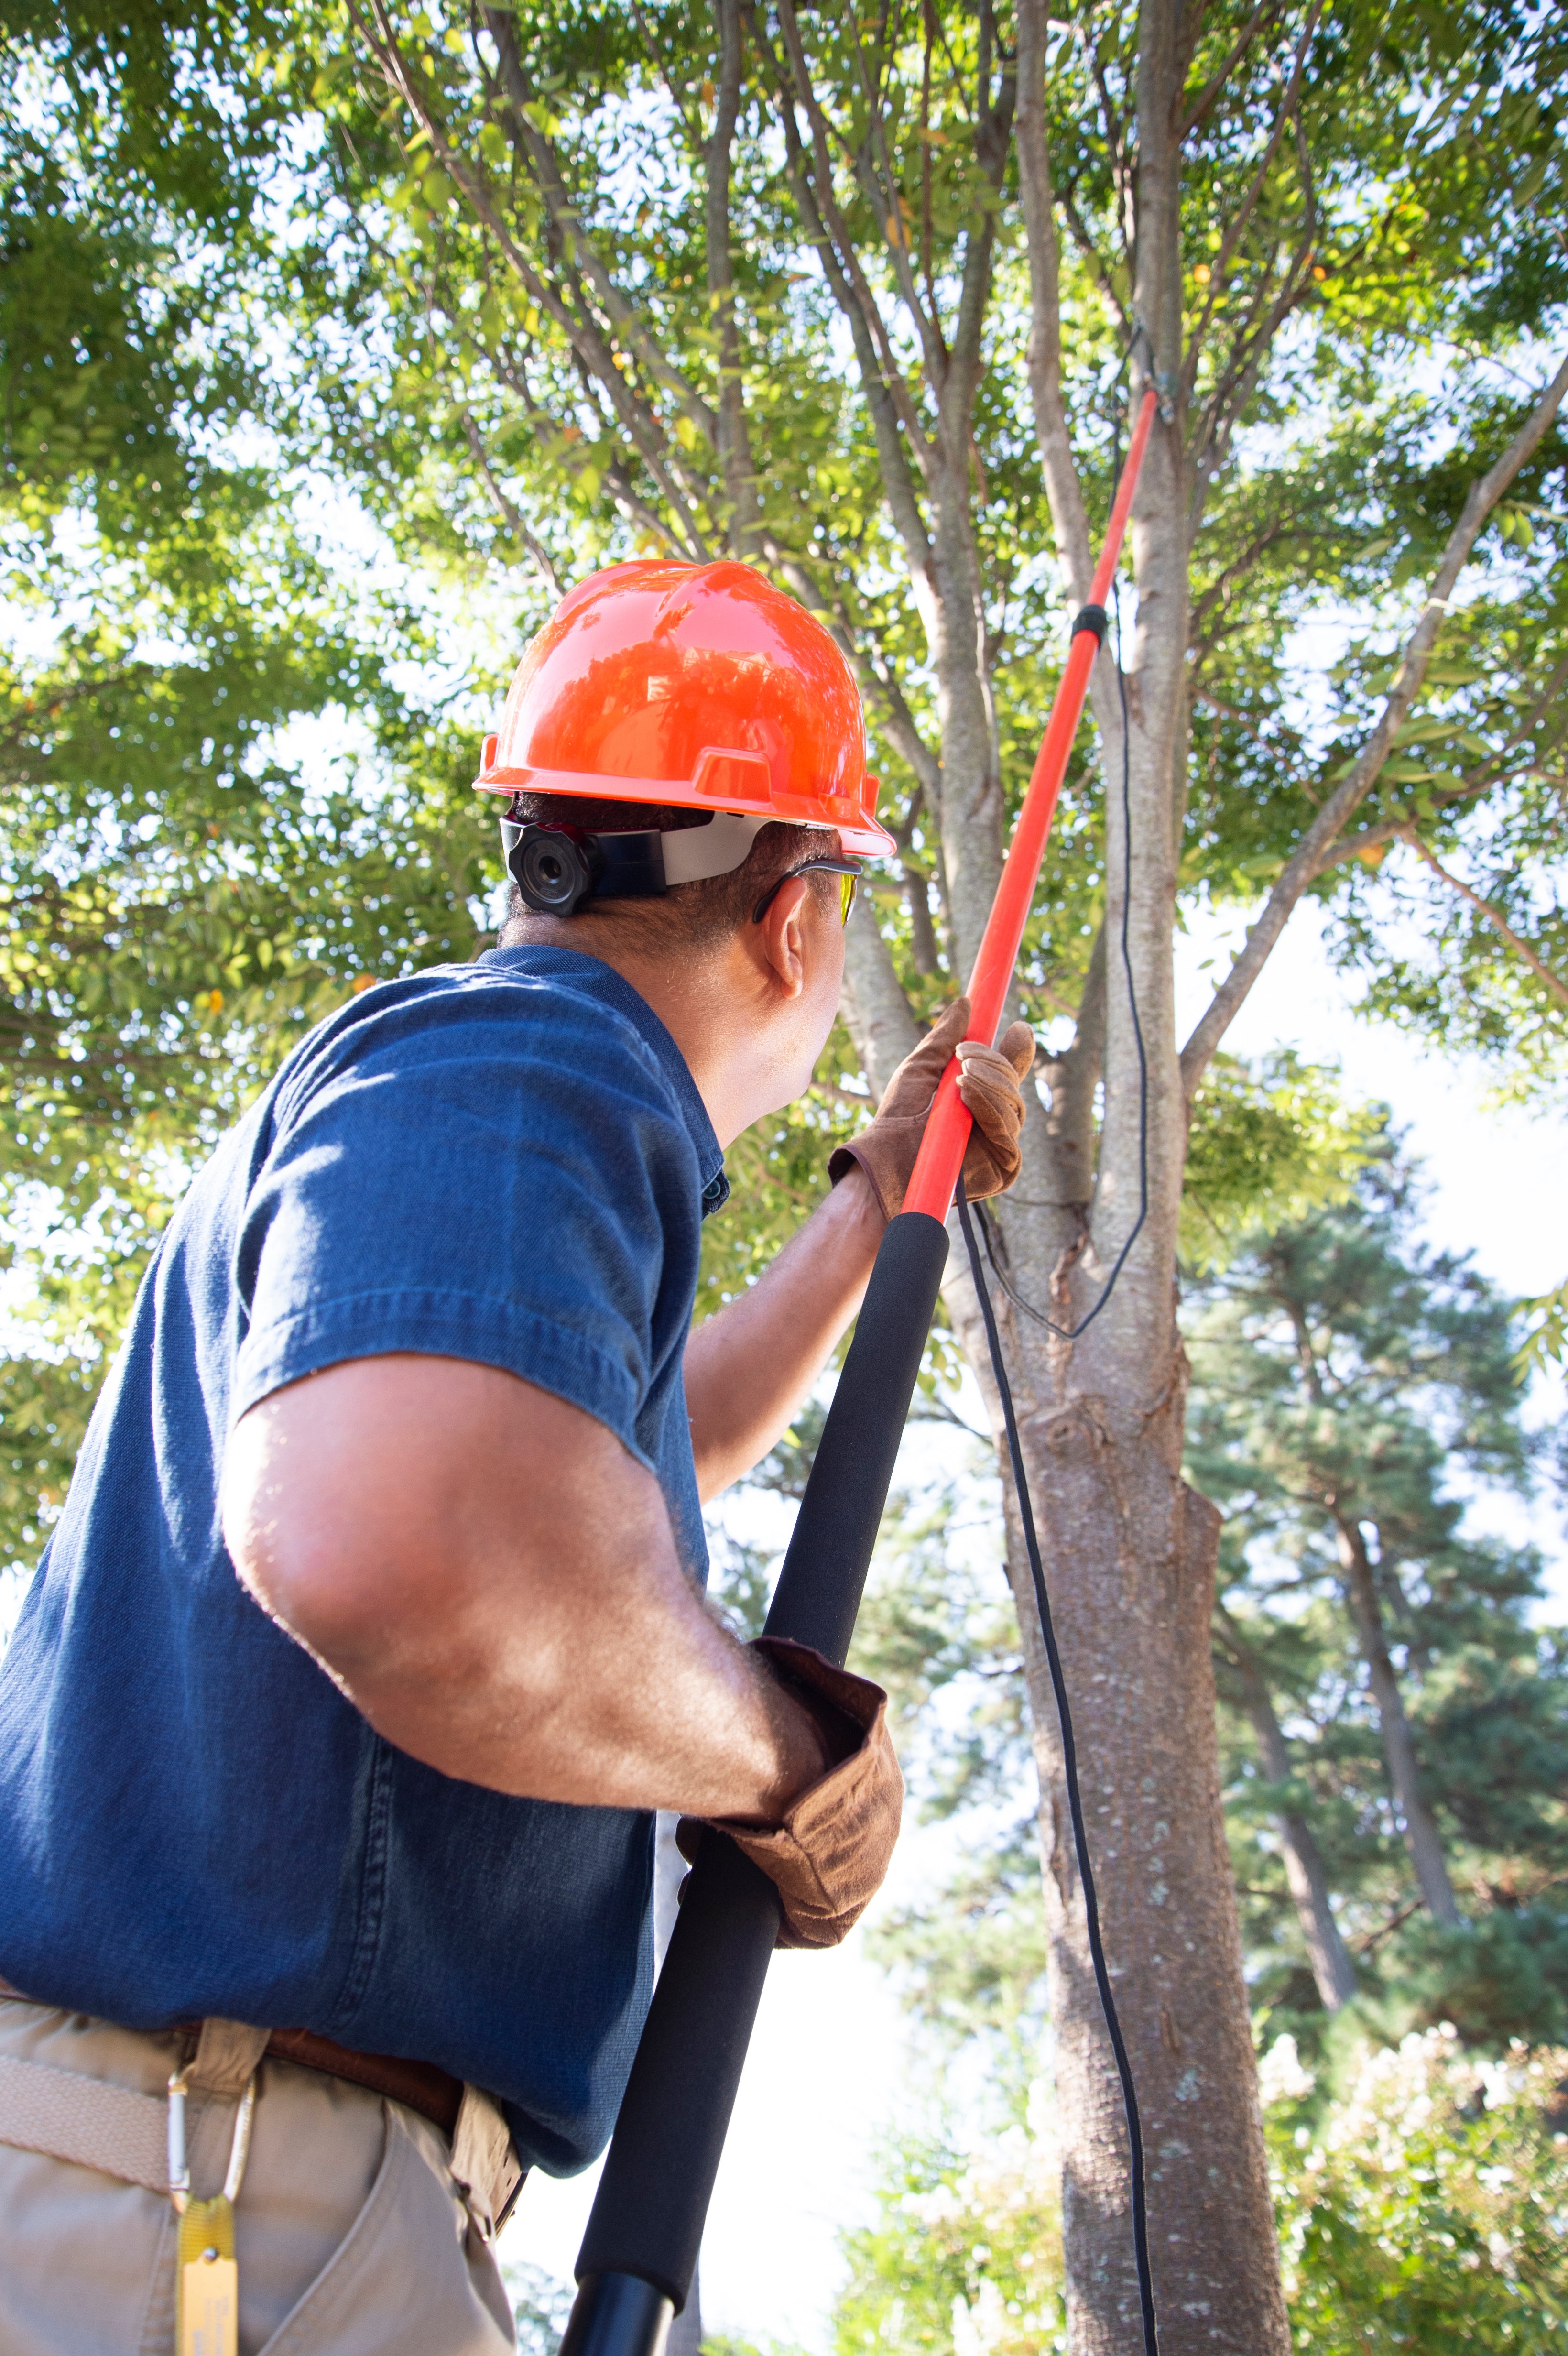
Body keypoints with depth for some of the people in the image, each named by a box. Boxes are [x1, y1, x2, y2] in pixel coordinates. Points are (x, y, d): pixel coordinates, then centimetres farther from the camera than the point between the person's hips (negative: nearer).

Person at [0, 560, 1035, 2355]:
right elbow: (396, 1536, -37)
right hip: (185, 2200, -10)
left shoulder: (447, 1090, 18)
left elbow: (644, 1447, 34)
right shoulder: (519, 1066, -15)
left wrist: (883, 1189, 39)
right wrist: (791, 1754, -17)